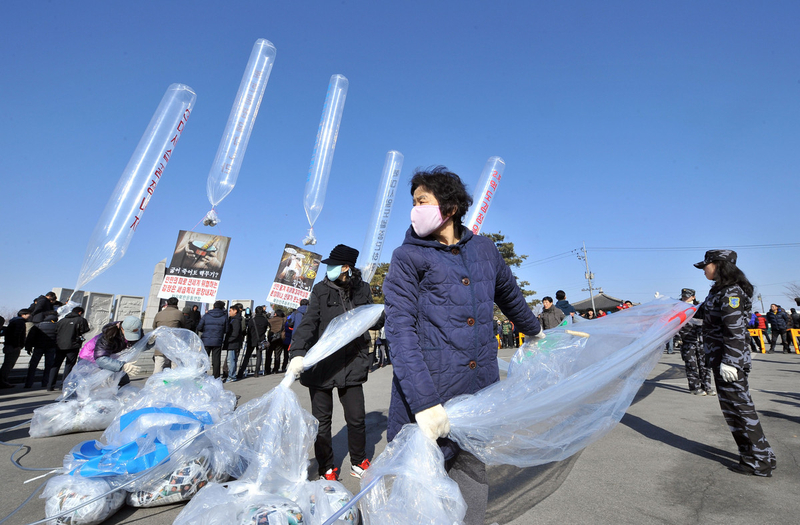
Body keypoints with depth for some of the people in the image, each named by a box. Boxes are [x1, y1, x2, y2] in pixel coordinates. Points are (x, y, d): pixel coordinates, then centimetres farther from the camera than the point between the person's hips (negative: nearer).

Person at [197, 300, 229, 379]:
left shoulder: (206, 316, -1)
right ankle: (216, 377, 9)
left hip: (206, 341, 0)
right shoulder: (224, 317, -3)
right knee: (216, 360, 5)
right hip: (218, 342, 0)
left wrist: (205, 330, 16)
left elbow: (199, 328, -3)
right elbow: (226, 330, -1)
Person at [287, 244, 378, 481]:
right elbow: (308, 323, -11)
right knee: (322, 420, 11)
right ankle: (326, 469, 32)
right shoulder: (321, 290, -3)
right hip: (320, 364, -1)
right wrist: (298, 353, -24)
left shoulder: (362, 289, 2)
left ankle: (358, 463, 33)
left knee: (357, 418, 8)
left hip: (351, 364, 1)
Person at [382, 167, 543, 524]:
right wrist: (423, 401, -23)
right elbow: (400, 330, -13)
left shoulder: (483, 249, 8)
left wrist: (534, 330, 41)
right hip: (427, 391, -3)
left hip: (480, 389, 4)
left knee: (473, 475, 14)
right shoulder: (408, 257, -4)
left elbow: (509, 294, 26)